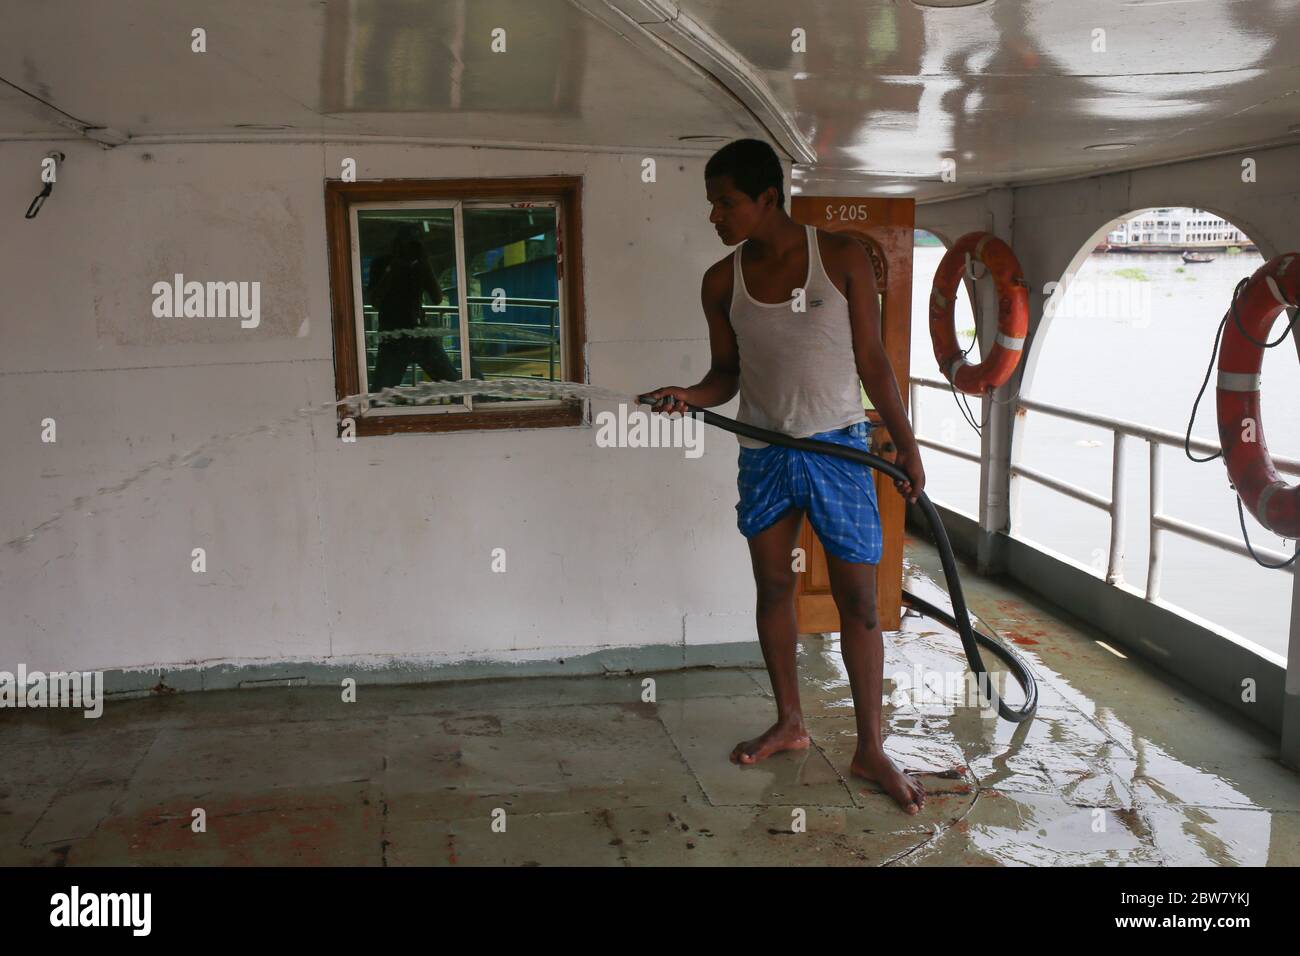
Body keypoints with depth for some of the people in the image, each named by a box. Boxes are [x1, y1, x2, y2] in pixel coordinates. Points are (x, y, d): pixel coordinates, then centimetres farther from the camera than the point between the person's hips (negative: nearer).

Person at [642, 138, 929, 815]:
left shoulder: (842, 258, -6)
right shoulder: (722, 282, 2)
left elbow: (872, 361, -2)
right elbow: (727, 374, 8)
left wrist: (907, 446, -1)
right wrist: (689, 395, -14)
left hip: (838, 447, -3)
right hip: (763, 452, 3)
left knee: (858, 600, -1)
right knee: (773, 588, 11)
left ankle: (870, 750, 11)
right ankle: (789, 723, 29)